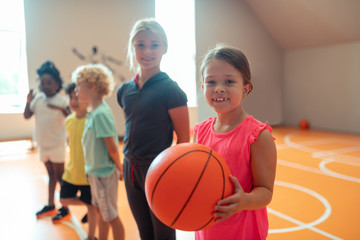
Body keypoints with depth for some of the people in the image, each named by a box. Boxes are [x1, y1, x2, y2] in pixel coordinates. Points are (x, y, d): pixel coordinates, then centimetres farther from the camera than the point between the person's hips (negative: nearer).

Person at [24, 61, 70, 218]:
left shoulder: (61, 100, -12)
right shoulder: (38, 98, 1)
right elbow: (26, 116, 0)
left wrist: (61, 109, -41)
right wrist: (28, 102, -16)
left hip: (57, 145, -5)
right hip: (43, 145, 5)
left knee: (60, 175, 4)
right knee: (51, 174, 18)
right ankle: (50, 206, 30)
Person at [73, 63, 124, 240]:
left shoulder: (100, 114, -25)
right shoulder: (94, 112, 4)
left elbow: (112, 147, -21)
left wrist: (119, 169, -9)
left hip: (104, 173, -9)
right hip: (95, 171, 9)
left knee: (111, 217, 8)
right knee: (100, 211, 23)